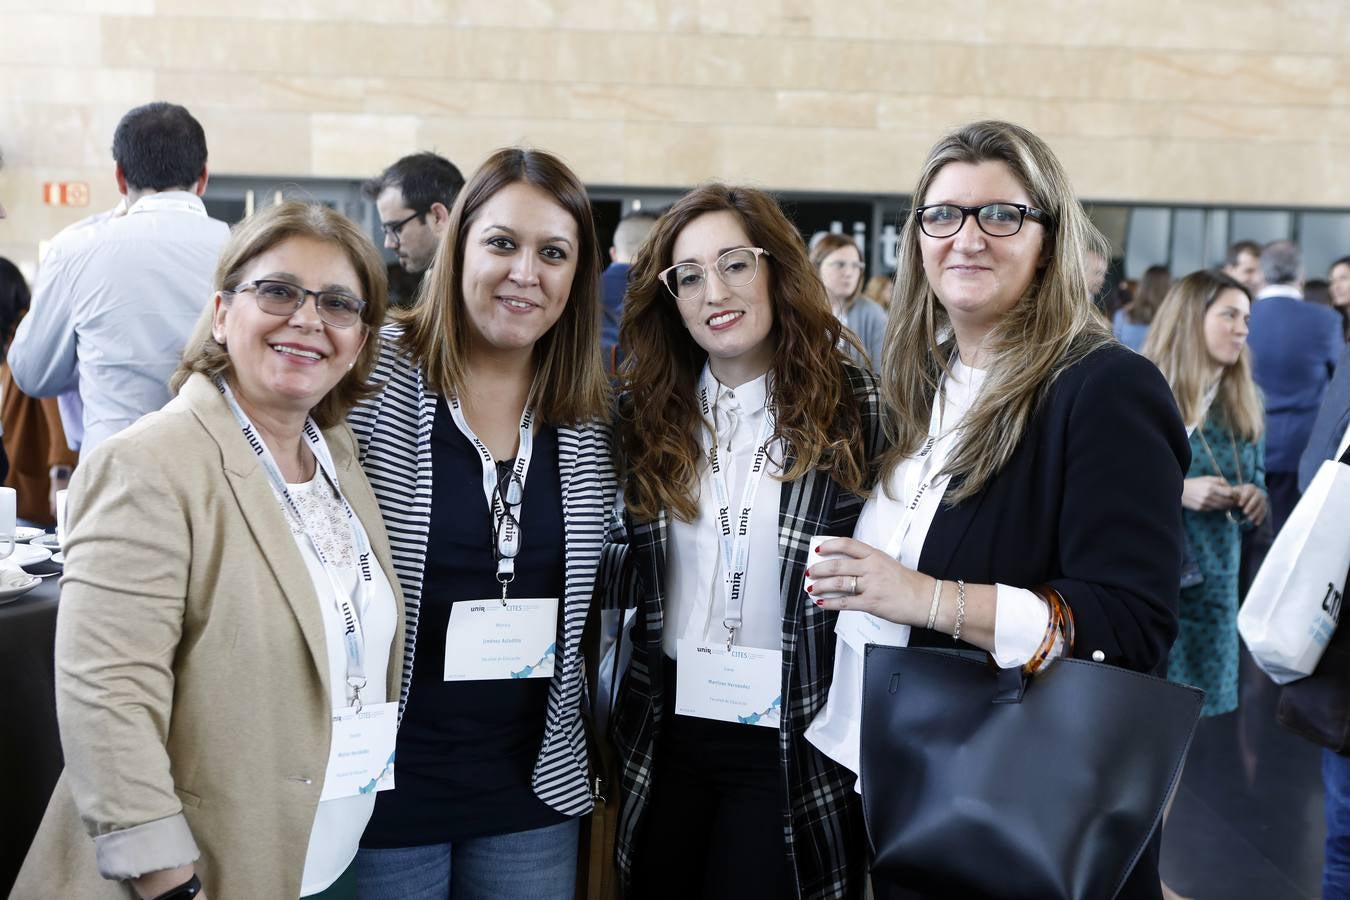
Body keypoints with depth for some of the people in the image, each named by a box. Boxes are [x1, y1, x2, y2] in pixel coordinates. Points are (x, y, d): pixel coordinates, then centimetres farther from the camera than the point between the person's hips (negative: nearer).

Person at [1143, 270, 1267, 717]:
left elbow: (1256, 478, 18)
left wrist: (1254, 497, -6)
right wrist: (1175, 491, -20)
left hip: (1214, 585, 5)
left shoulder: (1243, 403, 10)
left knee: (1200, 708, 7)